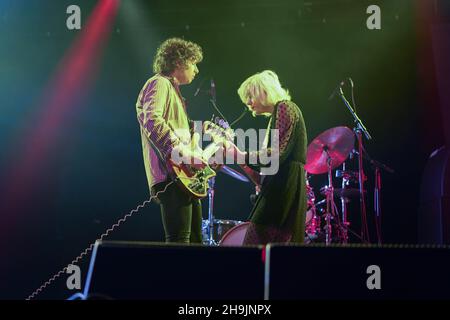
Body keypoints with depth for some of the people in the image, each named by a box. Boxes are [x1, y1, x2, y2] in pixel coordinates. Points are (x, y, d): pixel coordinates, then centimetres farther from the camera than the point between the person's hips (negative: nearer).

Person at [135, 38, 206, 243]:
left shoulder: (172, 88, 26)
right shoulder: (160, 84, -6)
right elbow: (151, 119, -24)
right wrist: (180, 149, -26)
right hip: (171, 175, -11)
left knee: (194, 240, 13)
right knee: (179, 241, -16)